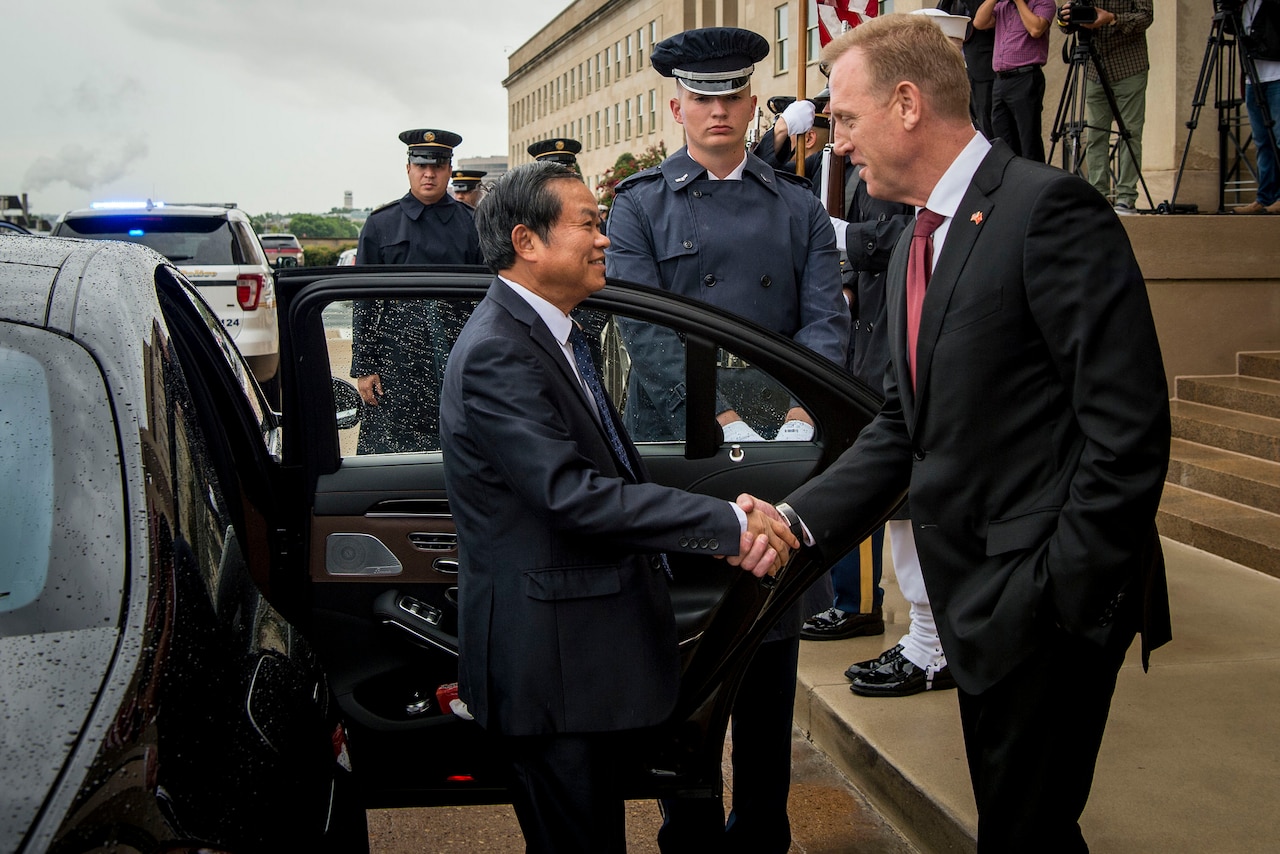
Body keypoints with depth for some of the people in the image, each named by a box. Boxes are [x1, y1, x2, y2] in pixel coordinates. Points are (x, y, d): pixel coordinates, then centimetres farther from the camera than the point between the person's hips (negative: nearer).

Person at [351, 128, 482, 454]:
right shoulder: (381, 224, 8)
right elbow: (363, 302, 6)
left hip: (456, 364, 1)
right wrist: (363, 368, 0)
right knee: (388, 452, -1)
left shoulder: (471, 224, 9)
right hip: (395, 365, 0)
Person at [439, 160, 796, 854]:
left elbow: (613, 471, 9)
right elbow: (571, 493, -28)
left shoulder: (551, 332, 12)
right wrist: (726, 524, -24)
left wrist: (732, 527, -5)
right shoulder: (496, 354, -20)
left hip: (599, 638, 10)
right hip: (549, 659, -10)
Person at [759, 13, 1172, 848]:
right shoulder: (916, 247, 13)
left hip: (1052, 600, -9)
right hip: (977, 596, 9)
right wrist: (800, 517, 1)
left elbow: (1128, 425, -20)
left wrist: (1063, 591, -20)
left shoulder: (1049, 208, -16)